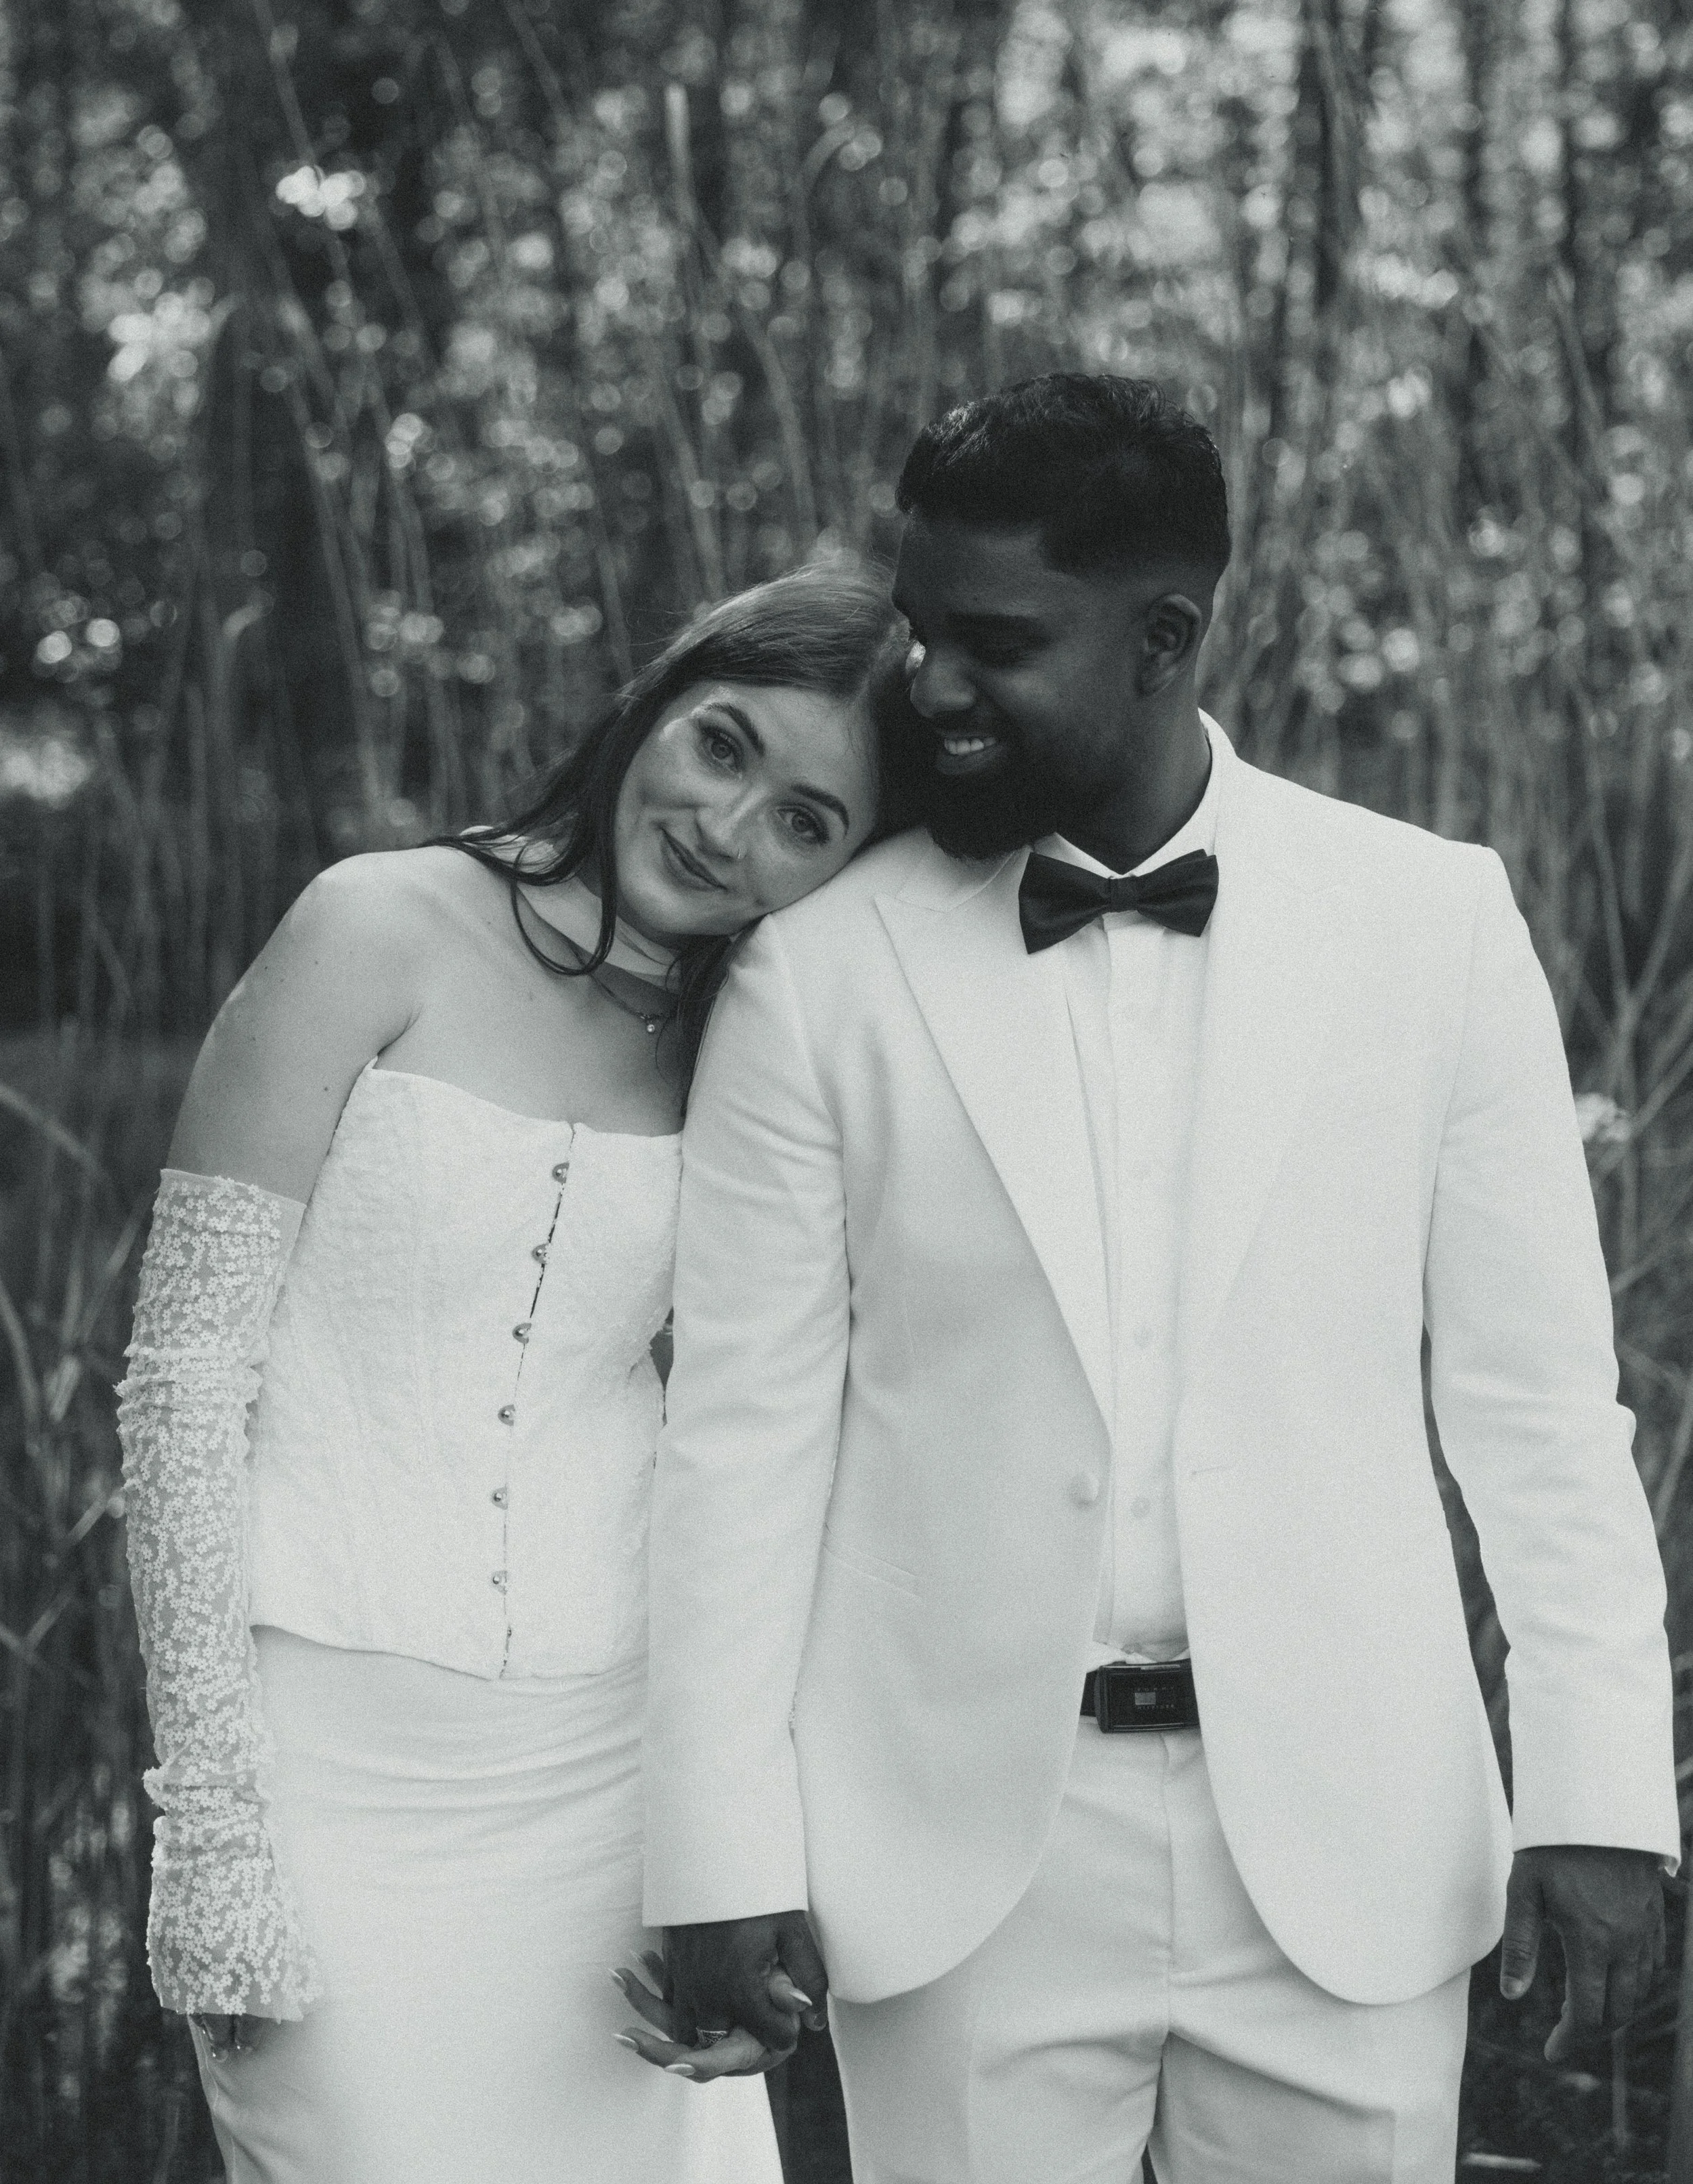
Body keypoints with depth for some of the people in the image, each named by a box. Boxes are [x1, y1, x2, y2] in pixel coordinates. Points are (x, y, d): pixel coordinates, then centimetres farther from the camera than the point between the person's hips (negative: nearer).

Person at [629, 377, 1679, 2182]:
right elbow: (745, 1429, -1)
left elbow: (1535, 1387, 2)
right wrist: (722, 1863, -5)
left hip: (1348, 1837, 1)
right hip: (966, 1844, 0)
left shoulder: (1429, 920, -1)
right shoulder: (818, 972, -3)